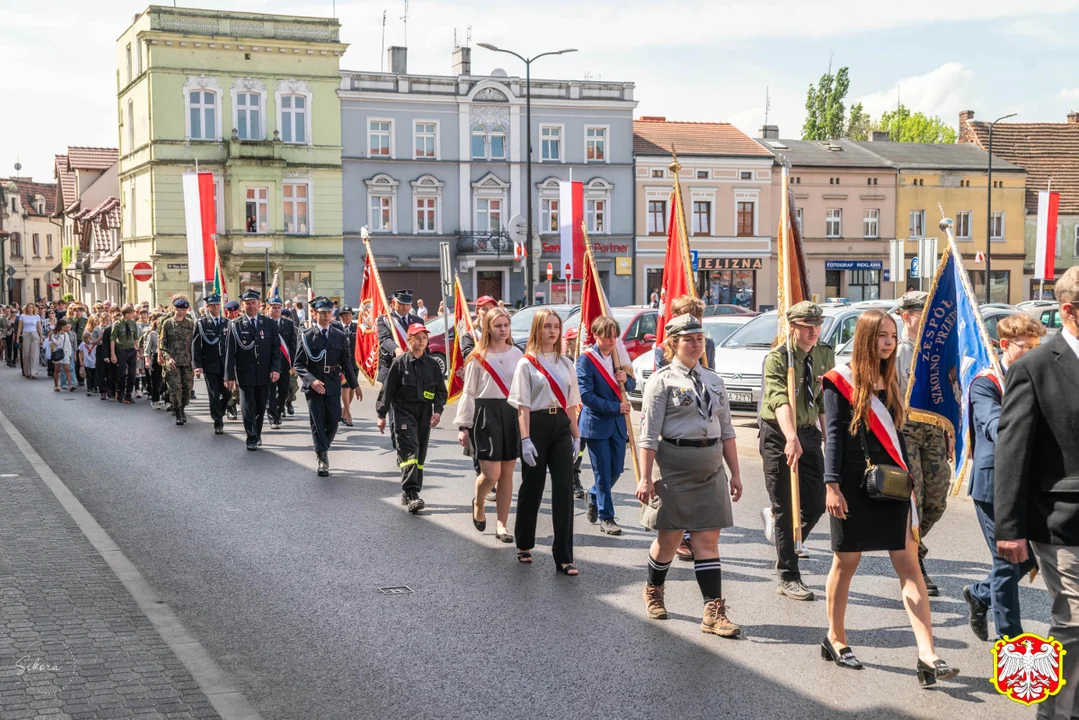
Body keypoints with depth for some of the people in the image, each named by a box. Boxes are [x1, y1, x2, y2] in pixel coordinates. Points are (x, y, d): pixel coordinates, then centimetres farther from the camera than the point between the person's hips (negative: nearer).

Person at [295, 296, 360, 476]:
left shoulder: (340, 336, 7)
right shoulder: (307, 336, 0)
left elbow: (346, 362, 13)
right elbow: (299, 364, -3)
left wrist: (354, 384, 11)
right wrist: (311, 380, -17)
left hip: (333, 385, 2)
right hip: (313, 385, -2)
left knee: (333, 422, 1)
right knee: (317, 422, -3)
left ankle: (322, 451, 24)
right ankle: (323, 459, 0)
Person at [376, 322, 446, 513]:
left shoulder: (432, 364, 9)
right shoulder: (399, 362, -1)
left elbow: (441, 390, 13)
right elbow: (388, 389, 2)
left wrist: (438, 410, -1)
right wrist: (382, 414, 0)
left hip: (424, 413, 4)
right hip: (404, 411, -4)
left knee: (420, 455, 6)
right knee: (409, 451, -17)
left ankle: (409, 495, 15)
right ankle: (411, 493, -23)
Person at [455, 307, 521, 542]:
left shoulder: (517, 355, 7)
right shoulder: (478, 358, -2)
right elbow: (468, 393, 0)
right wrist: (463, 426, -2)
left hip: (513, 415, 3)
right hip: (486, 415, -3)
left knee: (507, 474, 5)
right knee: (491, 474, -9)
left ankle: (501, 525, 13)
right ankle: (478, 503, 24)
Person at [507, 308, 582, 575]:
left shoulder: (565, 363, 13)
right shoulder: (527, 363, -2)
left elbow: (570, 403, 15)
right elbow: (522, 405, -7)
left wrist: (576, 435, 10)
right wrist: (526, 439, -15)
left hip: (561, 427, 4)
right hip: (537, 425, -4)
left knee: (564, 490, -4)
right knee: (532, 487, 7)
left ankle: (563, 557, -4)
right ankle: (524, 545, 28)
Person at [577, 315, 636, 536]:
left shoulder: (618, 356, 8)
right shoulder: (586, 359, -11)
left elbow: (631, 386, 14)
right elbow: (586, 395, -16)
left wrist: (626, 379, -9)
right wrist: (615, 407, -17)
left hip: (617, 423, 6)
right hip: (596, 424, -6)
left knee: (616, 469, 11)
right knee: (603, 473, -1)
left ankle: (594, 497, 37)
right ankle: (606, 518, 9)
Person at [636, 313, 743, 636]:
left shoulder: (713, 380, 12)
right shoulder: (662, 380, -5)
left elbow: (727, 431, 15)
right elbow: (649, 434, -8)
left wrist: (735, 473, 12)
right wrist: (645, 478, -13)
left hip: (711, 467, 4)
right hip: (676, 467, -4)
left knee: (708, 540, 1)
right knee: (670, 537, 8)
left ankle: (714, 612, 0)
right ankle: (653, 591, 34)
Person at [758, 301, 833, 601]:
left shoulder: (825, 354, 3)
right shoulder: (777, 359, -16)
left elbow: (825, 398, 11)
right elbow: (781, 401, -31)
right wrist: (791, 438, -46)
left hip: (809, 432, 5)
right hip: (778, 435, -5)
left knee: (816, 504, 5)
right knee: (784, 508, 1)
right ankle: (788, 578, 9)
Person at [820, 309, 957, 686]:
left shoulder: (890, 381, 12)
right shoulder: (840, 380, -5)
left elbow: (895, 433, 17)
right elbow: (833, 435, -8)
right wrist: (832, 485, -14)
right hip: (854, 483, -5)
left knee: (909, 562, -5)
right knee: (846, 562, 7)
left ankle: (928, 656, -10)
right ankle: (835, 639, 25)